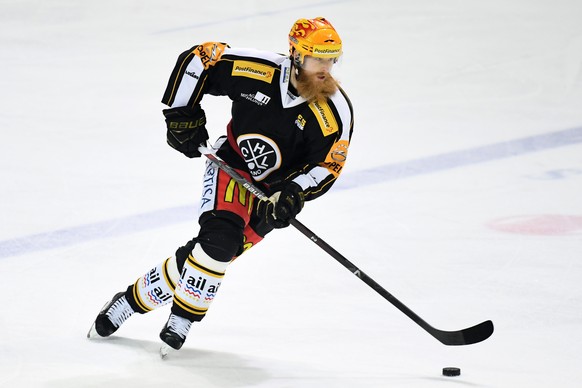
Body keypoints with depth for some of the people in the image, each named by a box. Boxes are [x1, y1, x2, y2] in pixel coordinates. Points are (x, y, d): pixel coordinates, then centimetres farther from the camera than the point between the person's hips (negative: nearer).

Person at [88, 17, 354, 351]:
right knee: (220, 234, -24)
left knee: (220, 248, -7)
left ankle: (138, 298, 6)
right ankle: (183, 316, -9)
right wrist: (182, 114, -12)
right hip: (232, 162, -1)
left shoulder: (336, 112, -19)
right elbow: (198, 59, -10)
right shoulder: (260, 71, -21)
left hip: (276, 188, 1)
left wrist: (292, 196, -27)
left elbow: (329, 164, -13)